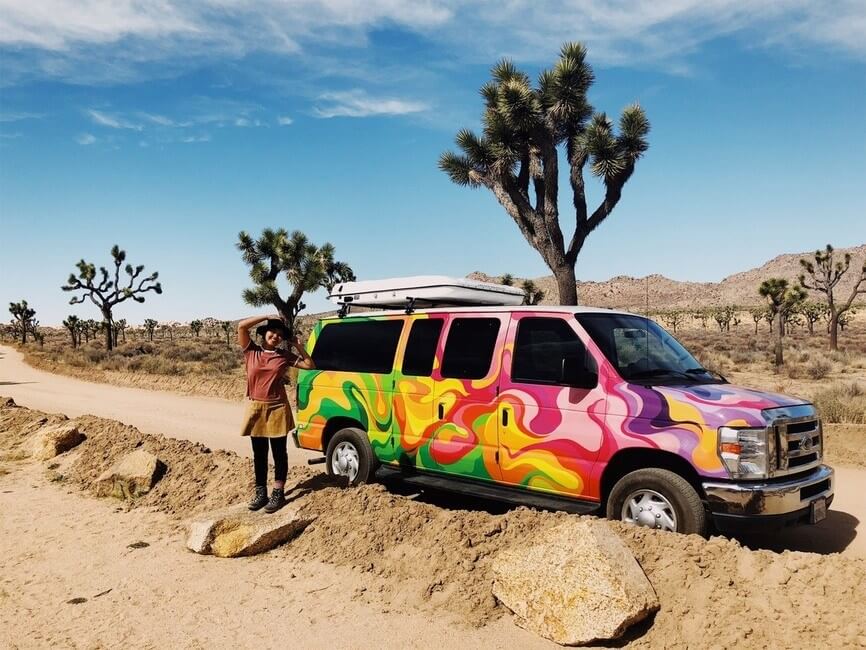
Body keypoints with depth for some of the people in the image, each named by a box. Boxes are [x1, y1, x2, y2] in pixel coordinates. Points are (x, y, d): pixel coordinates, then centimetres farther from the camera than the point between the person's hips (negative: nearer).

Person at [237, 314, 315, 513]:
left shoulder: (285, 356, 2)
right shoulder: (251, 351, 1)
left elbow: (310, 365, 3)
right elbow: (241, 326, -10)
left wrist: (298, 346, -1)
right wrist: (267, 317, -8)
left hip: (277, 409, -1)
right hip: (255, 408, 1)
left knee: (279, 453, 5)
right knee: (259, 454, 11)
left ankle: (278, 493, 13)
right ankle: (260, 492, 21)